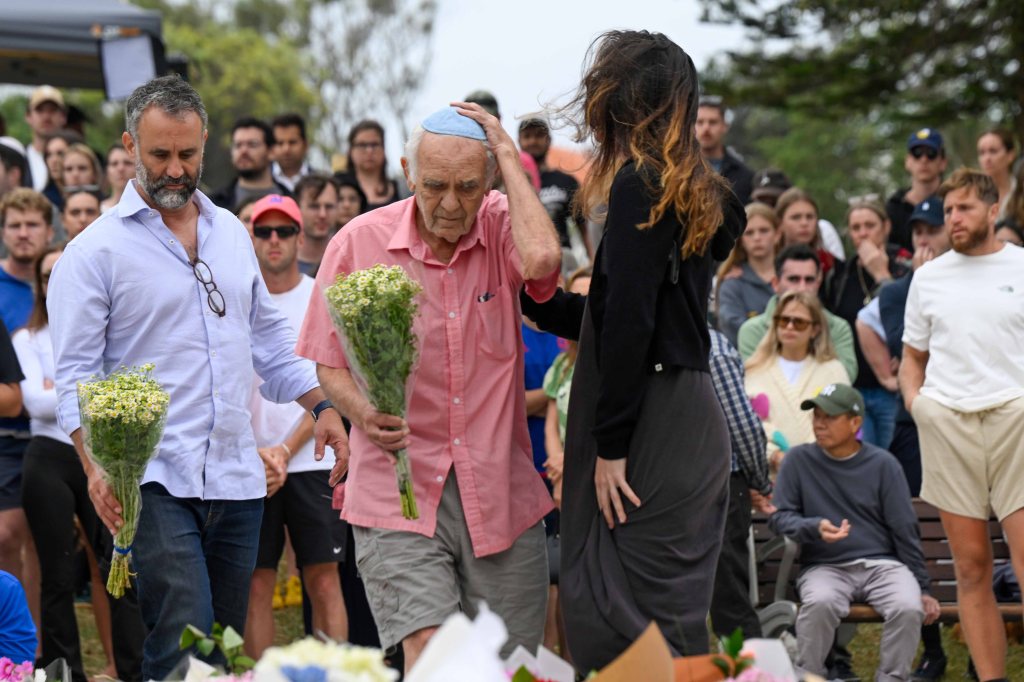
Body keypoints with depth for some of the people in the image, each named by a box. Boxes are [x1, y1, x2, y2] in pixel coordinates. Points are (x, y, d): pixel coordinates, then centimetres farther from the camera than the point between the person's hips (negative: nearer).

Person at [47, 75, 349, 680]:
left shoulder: (231, 233, 16)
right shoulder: (96, 250, -3)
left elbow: (270, 336, 25)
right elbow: (76, 374, -7)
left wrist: (322, 406, 14)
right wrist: (97, 465, -20)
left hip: (237, 477, 6)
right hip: (155, 481, -6)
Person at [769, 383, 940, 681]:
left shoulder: (883, 464, 6)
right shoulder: (800, 460, 7)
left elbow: (905, 530, 8)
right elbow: (779, 517, 5)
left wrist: (922, 588, 5)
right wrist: (815, 528, -16)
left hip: (882, 563, 1)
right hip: (824, 566, -1)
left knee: (908, 608, -30)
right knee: (819, 603, -35)